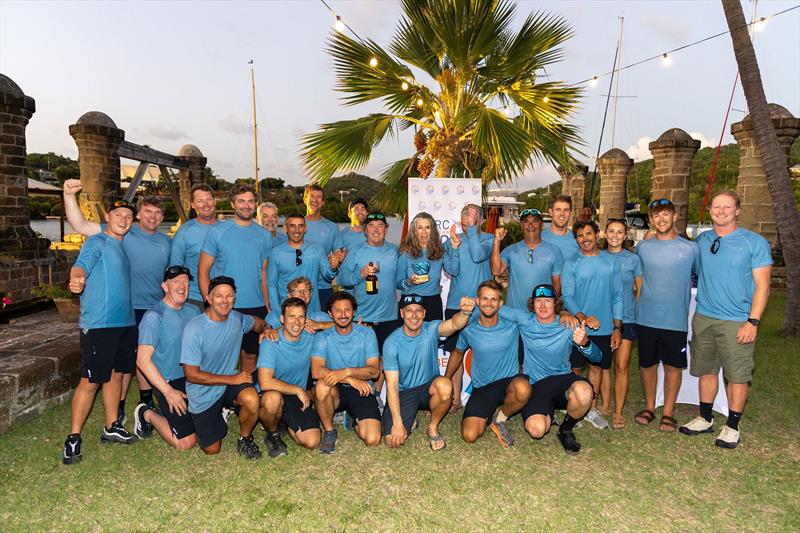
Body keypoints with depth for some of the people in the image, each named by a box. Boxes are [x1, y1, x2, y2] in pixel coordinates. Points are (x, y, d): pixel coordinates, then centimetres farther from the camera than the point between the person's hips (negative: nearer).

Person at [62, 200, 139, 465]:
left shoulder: (122, 246, 17)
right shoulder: (97, 242, -6)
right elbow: (82, 264, -25)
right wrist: (76, 279, -47)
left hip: (126, 322, 8)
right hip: (98, 324, -8)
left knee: (115, 374, 15)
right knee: (90, 381, -4)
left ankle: (111, 427, 27)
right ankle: (73, 438, 8)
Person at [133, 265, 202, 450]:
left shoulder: (194, 311, 6)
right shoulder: (154, 317, -14)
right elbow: (143, 360, -17)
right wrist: (169, 392, -19)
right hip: (170, 382, -6)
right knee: (186, 442, -7)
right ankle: (147, 414, 15)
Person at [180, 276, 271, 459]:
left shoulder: (236, 319, -6)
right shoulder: (194, 329, -22)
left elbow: (258, 323, 17)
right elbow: (192, 374, -20)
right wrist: (232, 379, -20)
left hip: (230, 382, 3)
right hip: (204, 394, -3)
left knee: (252, 399, -31)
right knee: (212, 449, 4)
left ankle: (245, 439, -1)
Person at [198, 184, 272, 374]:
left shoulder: (264, 235, 7)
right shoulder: (217, 232, -4)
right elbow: (203, 272, -3)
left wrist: (268, 306, 6)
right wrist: (211, 304, -10)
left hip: (256, 308, 3)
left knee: (250, 355, 14)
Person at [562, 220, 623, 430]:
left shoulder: (610, 262, 5)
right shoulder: (571, 265, -2)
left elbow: (617, 297, 7)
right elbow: (567, 297, -7)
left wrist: (617, 328, 3)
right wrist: (583, 318, -24)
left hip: (605, 328, 2)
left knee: (597, 367, 13)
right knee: (575, 368, 4)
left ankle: (592, 409, 27)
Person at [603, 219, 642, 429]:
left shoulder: (633, 259, 0)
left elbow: (640, 290, 6)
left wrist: (634, 309, -1)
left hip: (626, 318, -2)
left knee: (621, 366, -1)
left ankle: (618, 412, 9)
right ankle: (605, 404, 24)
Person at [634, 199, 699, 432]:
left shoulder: (691, 248, -1)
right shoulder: (642, 247, 5)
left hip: (676, 320, -2)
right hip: (646, 318, 2)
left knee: (673, 366, 7)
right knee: (647, 364, 12)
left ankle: (668, 413, 21)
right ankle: (649, 407, 28)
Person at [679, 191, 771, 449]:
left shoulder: (755, 242, -5)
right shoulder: (702, 240, 7)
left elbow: (762, 285, -7)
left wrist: (753, 321, -14)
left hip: (737, 322, -4)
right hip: (704, 318, 4)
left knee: (738, 375, 4)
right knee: (706, 370, 13)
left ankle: (732, 427, 19)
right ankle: (705, 419, 27)